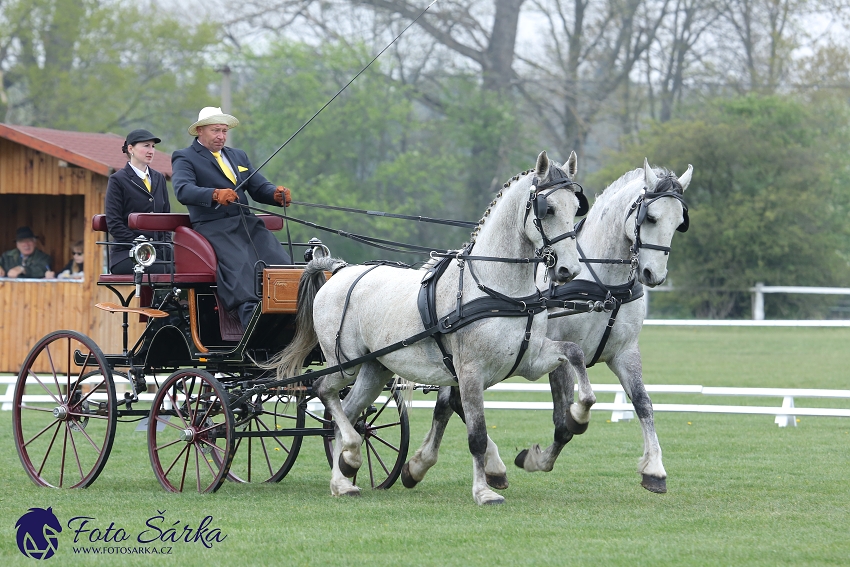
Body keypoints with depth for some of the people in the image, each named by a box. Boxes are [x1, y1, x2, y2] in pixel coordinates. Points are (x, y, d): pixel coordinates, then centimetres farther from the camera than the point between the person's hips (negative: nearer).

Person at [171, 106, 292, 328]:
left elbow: (259, 188, 19)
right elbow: (183, 190, -13)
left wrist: (276, 194, -6)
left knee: (282, 263, -20)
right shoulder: (184, 158, 6)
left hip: (247, 224, 6)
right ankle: (251, 318, -49)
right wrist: (215, 194, -31)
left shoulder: (239, 156, 27)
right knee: (239, 265, -33)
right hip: (213, 227, -6)